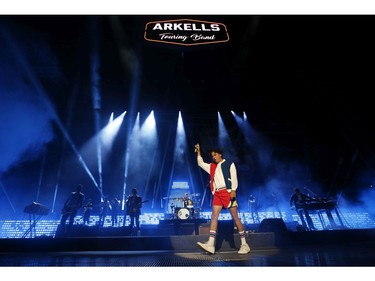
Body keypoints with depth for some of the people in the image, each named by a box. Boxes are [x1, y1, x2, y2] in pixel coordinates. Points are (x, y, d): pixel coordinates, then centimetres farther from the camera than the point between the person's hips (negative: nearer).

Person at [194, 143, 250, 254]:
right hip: (217, 194, 5)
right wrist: (198, 152, 15)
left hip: (228, 192, -5)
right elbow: (201, 163, 25)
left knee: (235, 217, -3)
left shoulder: (229, 164, 5)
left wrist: (233, 190, -16)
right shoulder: (212, 167, 20)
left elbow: (234, 178, -3)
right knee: (214, 216, -6)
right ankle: (210, 244, -10)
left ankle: (244, 244, 6)